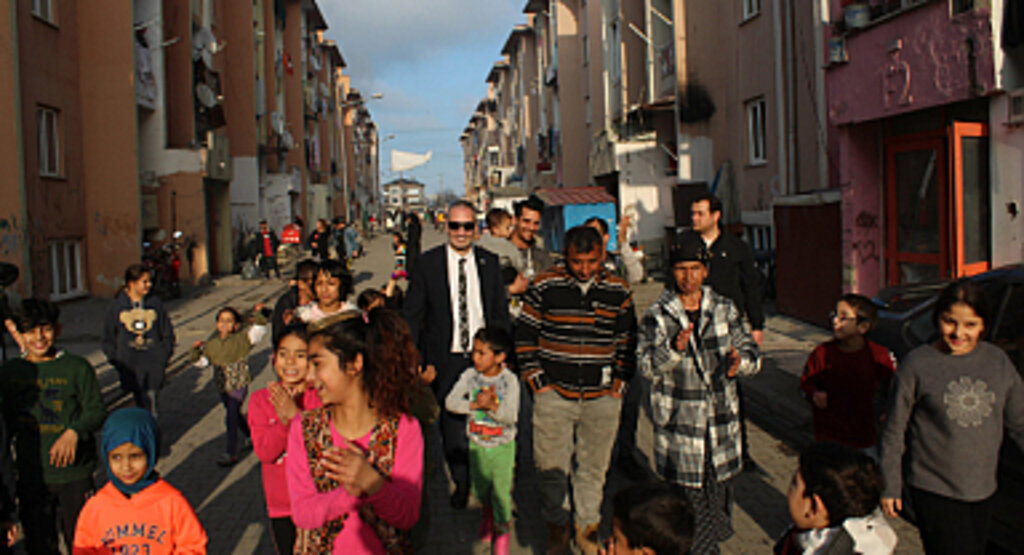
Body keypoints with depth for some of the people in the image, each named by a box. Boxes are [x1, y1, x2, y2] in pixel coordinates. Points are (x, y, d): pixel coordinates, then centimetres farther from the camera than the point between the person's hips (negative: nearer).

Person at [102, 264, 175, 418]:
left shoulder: (155, 304, 3)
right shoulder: (117, 306, 2)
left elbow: (168, 333, 10)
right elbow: (108, 338, 9)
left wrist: (164, 355, 0)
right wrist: (115, 360, 0)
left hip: (154, 363, 0)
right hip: (129, 365, 1)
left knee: (150, 400, -7)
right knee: (140, 402, 9)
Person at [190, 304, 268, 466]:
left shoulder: (242, 340, -8)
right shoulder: (211, 345, 4)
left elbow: (259, 329, -13)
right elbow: (201, 362, 8)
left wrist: (257, 314, -22)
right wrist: (196, 350, -7)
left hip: (239, 386, -6)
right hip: (223, 387, 6)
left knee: (231, 418, -13)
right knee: (235, 415, 21)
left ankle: (230, 453, -7)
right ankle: (250, 436, 45)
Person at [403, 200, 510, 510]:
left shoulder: (489, 262, 4)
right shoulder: (428, 263, -2)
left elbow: (500, 313, 9)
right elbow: (411, 316, -2)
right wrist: (417, 363, -8)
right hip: (445, 362, -1)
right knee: (452, 429, 8)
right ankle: (461, 484, 31)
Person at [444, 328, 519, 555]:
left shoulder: (509, 381, -16)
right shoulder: (470, 375, -9)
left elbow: (511, 416, -22)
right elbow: (450, 402, -14)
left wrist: (492, 407, -39)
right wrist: (474, 405, -27)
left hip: (503, 446, -3)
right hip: (476, 444, 3)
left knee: (501, 490, 3)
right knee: (480, 487, 18)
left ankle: (502, 529, 28)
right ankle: (488, 512, 51)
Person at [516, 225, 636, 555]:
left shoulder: (618, 291, 2)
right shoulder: (544, 287, -5)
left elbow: (627, 341, 11)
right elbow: (525, 336, 2)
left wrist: (620, 382, 5)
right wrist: (536, 381, -2)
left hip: (602, 399, 1)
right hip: (554, 394, -1)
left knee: (594, 468, 12)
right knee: (551, 467, 7)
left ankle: (588, 527, 31)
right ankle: (556, 527, 28)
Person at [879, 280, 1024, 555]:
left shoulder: (998, 361, 1)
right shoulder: (917, 364, -11)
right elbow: (894, 431, -5)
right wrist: (890, 486, -2)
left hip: (982, 489, 5)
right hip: (933, 489, -4)